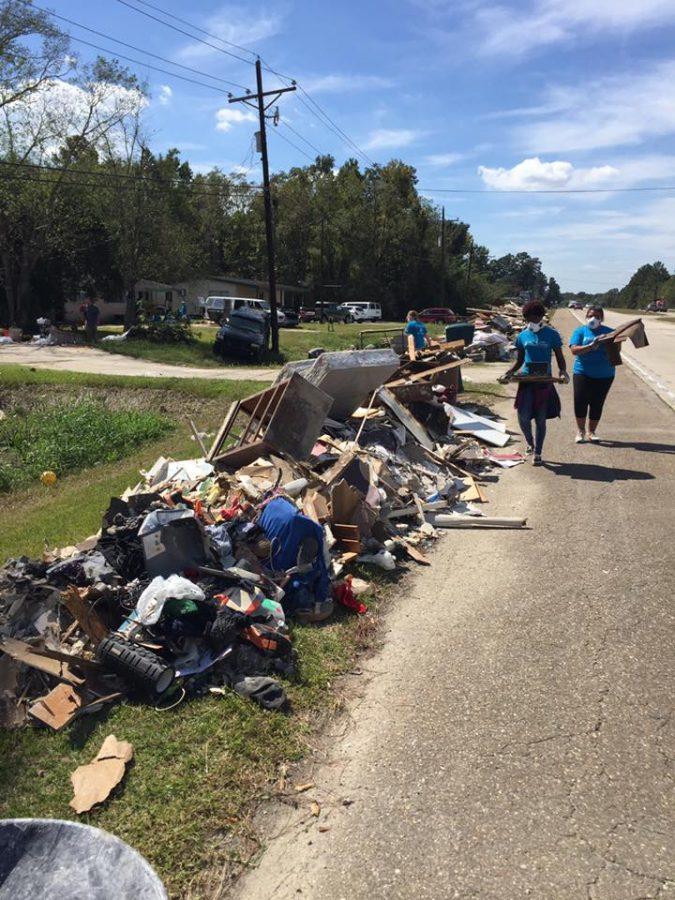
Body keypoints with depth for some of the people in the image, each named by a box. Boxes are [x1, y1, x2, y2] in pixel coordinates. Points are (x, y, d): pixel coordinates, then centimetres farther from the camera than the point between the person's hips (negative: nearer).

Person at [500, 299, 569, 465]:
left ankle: (537, 453, 17)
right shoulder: (522, 336, 6)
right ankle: (530, 443, 21)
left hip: (544, 381, -2)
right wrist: (508, 373, -3)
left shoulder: (551, 334, -2)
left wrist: (563, 372, -19)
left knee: (541, 419, 3)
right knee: (523, 416, -9)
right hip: (526, 379, 2)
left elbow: (560, 358, 1)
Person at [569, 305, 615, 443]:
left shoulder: (609, 332, 7)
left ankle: (591, 432, 22)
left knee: (597, 404, 6)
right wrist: (591, 346, -25)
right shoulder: (580, 331, 2)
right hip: (582, 373, -1)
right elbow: (574, 350, -11)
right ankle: (581, 430, 15)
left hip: (605, 375, 2)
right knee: (580, 402, -4)